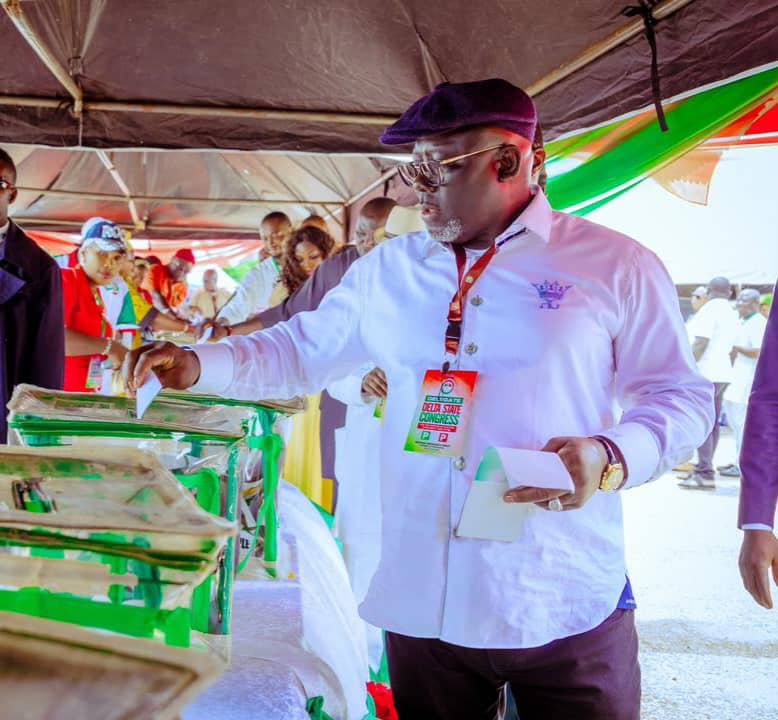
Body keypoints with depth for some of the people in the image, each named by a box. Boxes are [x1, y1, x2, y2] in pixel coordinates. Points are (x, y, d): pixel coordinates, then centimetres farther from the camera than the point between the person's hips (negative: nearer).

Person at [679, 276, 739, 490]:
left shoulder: (708, 310, -10)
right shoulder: (732, 314, 16)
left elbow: (700, 344, -17)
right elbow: (733, 348, 19)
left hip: (706, 374, -9)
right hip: (723, 373, 9)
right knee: (712, 423, 11)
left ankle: (705, 474, -14)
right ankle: (703, 470, 16)